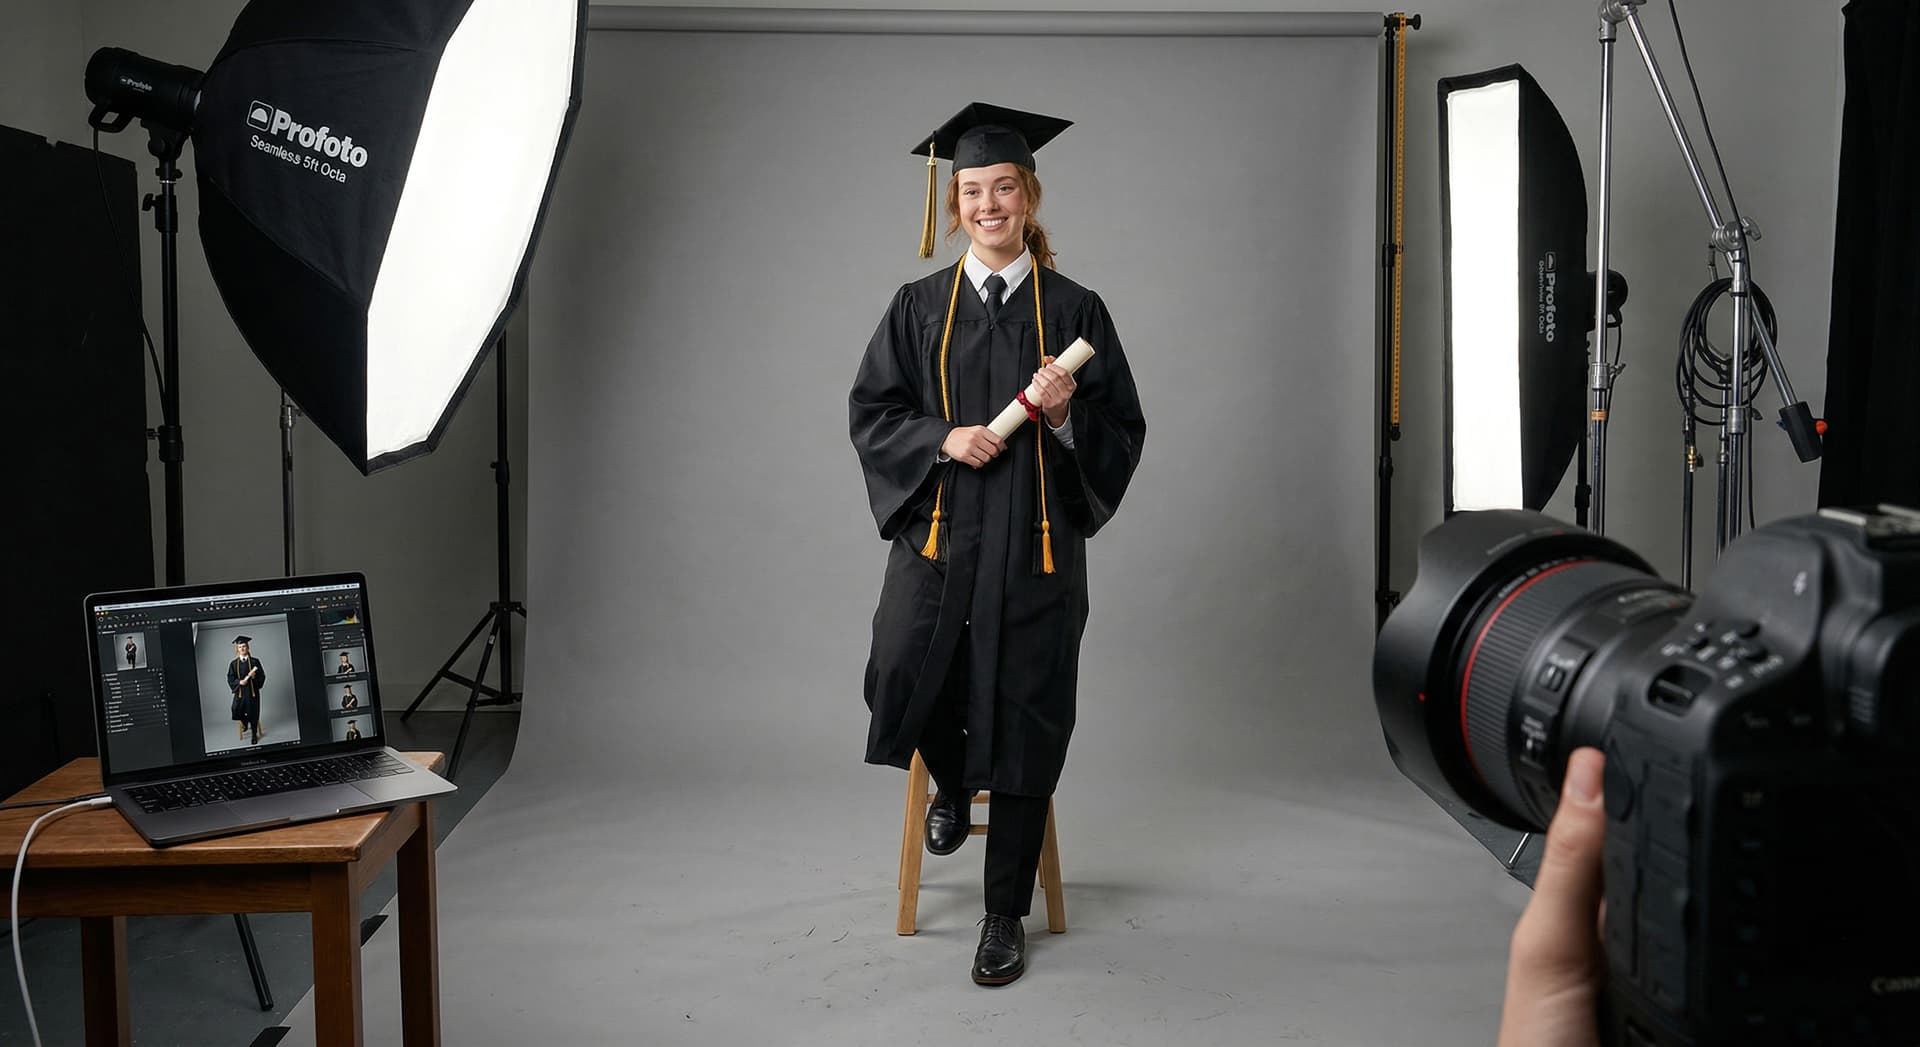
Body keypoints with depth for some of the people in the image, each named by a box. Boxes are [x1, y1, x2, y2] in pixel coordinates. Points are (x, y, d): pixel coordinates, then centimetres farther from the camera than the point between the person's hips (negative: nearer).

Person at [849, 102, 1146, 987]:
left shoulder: (1075, 310, 5)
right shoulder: (920, 307, 8)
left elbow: (1124, 433, 4)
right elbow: (870, 412, 6)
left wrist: (1065, 414, -16)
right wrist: (942, 438, -12)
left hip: (1035, 541, -1)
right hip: (937, 531, 1)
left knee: (1021, 717, -1)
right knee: (899, 677, -19)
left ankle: (1006, 915, 14)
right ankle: (951, 782, 18)